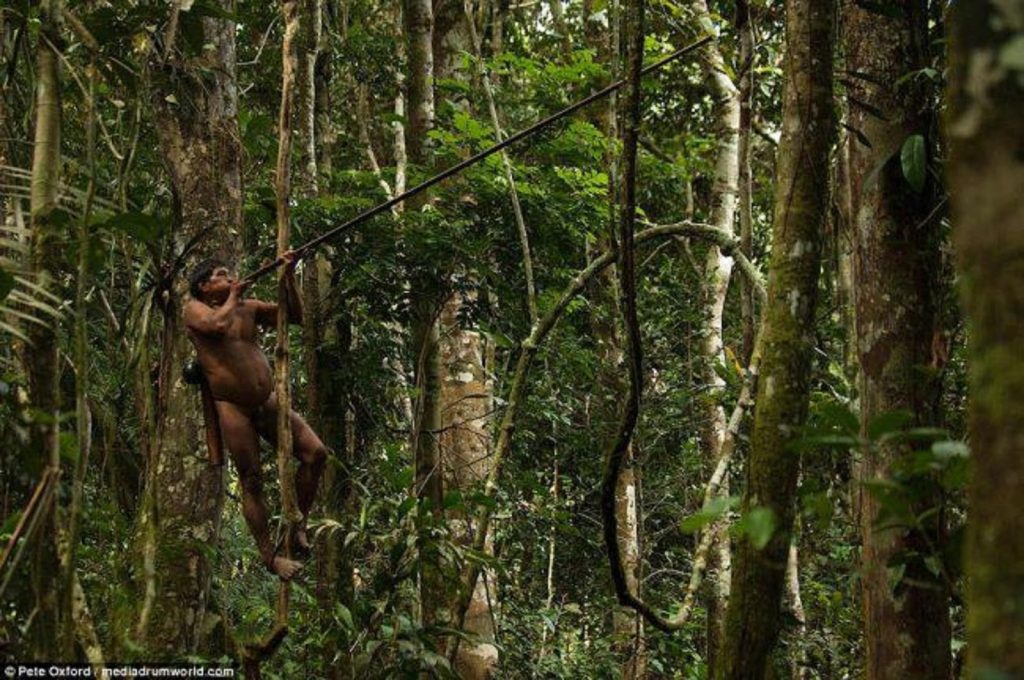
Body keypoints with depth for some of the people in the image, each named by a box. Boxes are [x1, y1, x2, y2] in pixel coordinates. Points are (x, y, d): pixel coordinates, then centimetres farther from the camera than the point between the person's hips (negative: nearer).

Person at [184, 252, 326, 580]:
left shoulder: (249, 307, 13)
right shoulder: (195, 309, -3)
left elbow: (296, 316, 11)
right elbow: (218, 323, -26)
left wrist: (289, 277, 1)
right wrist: (232, 297, -9)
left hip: (268, 402, 5)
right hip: (232, 408, -5)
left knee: (316, 452, -7)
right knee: (252, 482, -1)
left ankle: (297, 526, 8)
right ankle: (269, 555, 7)